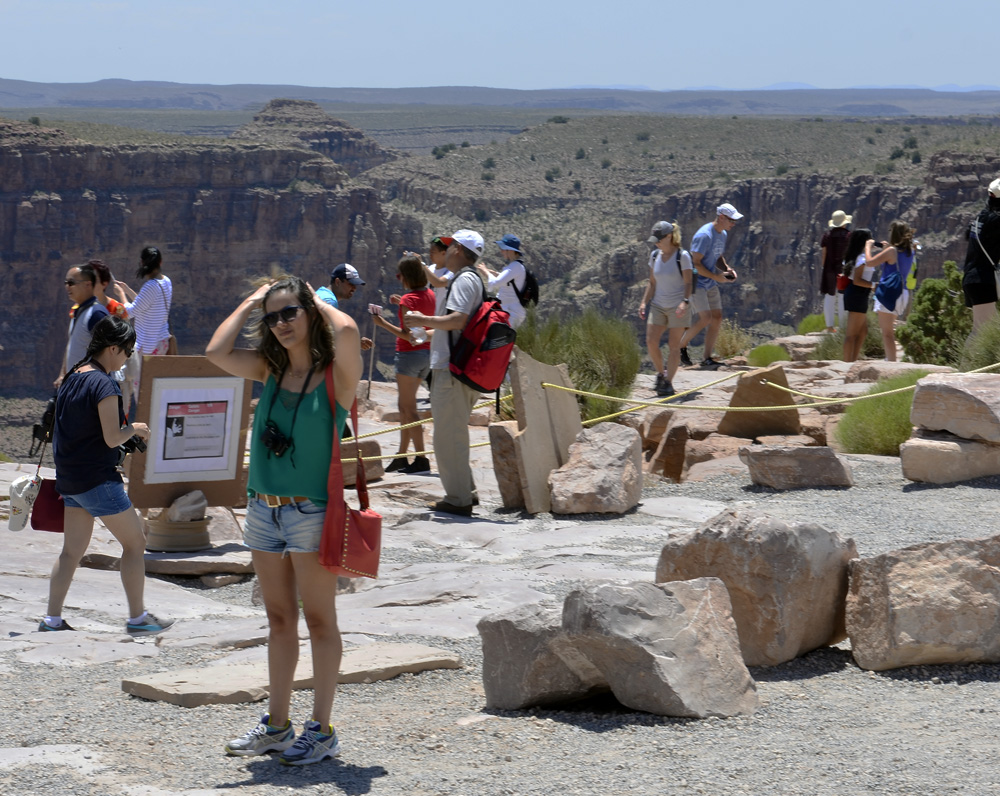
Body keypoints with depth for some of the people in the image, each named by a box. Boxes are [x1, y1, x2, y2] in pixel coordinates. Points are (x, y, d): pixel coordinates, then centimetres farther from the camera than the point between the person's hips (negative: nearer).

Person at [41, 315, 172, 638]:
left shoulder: (72, 378, 9)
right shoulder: (103, 384, -18)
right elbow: (112, 438, -22)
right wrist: (134, 428, -2)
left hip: (69, 477, 9)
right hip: (97, 479, -9)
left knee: (72, 551, 13)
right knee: (135, 543, 3)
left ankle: (51, 619, 12)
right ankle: (137, 618, 5)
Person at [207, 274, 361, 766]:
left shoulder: (336, 374, -8)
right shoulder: (270, 372, 8)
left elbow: (347, 330, -29)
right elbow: (216, 352, -5)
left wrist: (319, 302, -8)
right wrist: (250, 303, 4)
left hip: (311, 511, -6)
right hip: (263, 507, 6)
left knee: (319, 622, 1)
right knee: (279, 620, 14)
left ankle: (322, 731, 6)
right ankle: (277, 725, 22)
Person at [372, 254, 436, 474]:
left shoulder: (408, 299, -17)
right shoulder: (429, 295, 7)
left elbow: (408, 334, -23)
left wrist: (382, 323, -18)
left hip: (409, 354, -9)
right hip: (427, 353, 9)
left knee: (409, 408, -3)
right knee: (404, 406, 17)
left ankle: (421, 459, -6)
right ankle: (401, 456, 21)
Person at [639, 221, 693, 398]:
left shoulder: (682, 256, -9)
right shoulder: (655, 255, 7)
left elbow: (688, 282, -11)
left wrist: (685, 302, -25)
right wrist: (644, 302, 7)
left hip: (677, 307, -5)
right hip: (658, 306, 5)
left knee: (674, 345, -2)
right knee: (651, 342, -7)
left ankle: (668, 383, 3)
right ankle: (660, 373, 15)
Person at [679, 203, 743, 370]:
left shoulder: (723, 234, 9)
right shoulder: (704, 235, -21)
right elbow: (696, 263, -22)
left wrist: (727, 269, 3)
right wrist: (716, 277, -21)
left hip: (710, 284, 9)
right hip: (696, 281, -9)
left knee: (717, 319, 3)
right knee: (705, 318, -17)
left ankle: (707, 359, 7)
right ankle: (681, 346, 3)